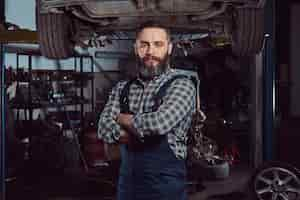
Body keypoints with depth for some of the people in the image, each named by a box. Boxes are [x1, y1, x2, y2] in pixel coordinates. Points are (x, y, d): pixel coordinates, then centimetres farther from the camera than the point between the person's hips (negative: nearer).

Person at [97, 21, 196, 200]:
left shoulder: (181, 85, -9)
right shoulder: (122, 88, 7)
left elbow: (159, 123, -24)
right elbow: (104, 129, -5)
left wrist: (123, 119, -6)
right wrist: (144, 130, -18)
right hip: (127, 183, 4)